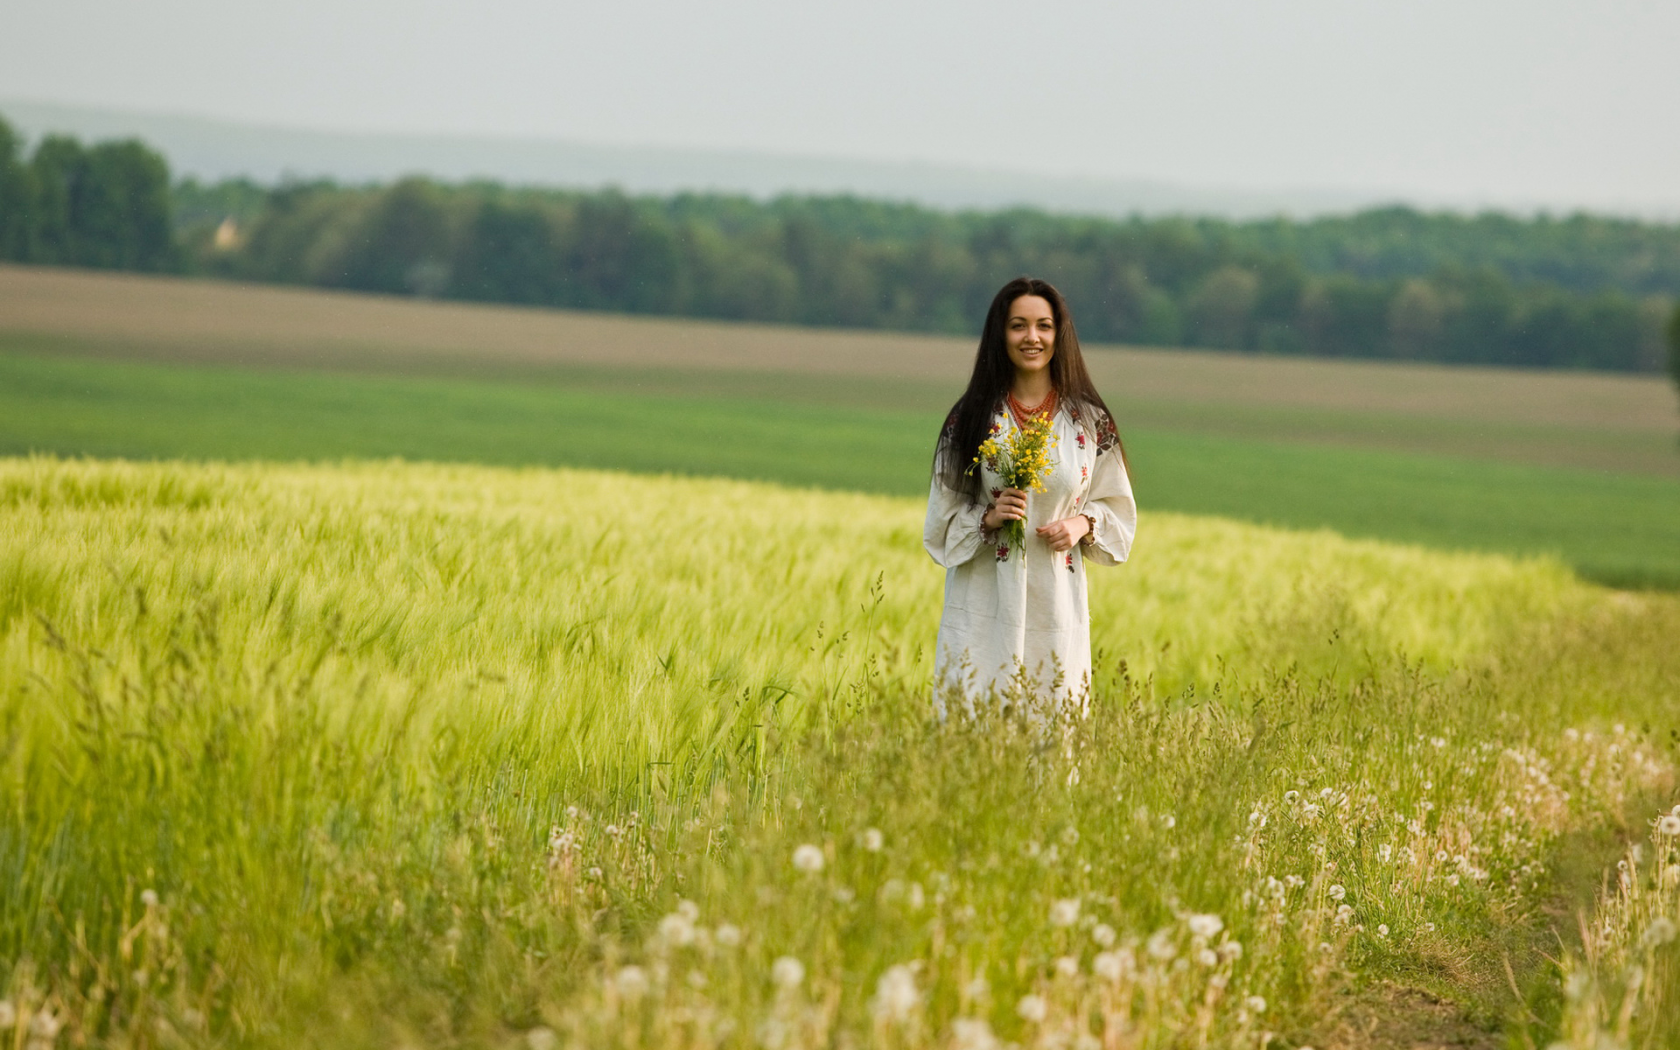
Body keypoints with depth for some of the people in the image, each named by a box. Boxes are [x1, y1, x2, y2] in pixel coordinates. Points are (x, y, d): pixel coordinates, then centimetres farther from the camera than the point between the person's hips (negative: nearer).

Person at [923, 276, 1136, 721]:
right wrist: (987, 517, -13)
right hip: (983, 605, -1)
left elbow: (1117, 507, 12)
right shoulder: (970, 419, 2)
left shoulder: (1089, 422, 4)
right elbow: (943, 519, 6)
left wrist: (1083, 523, -7)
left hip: (1057, 605, 1)